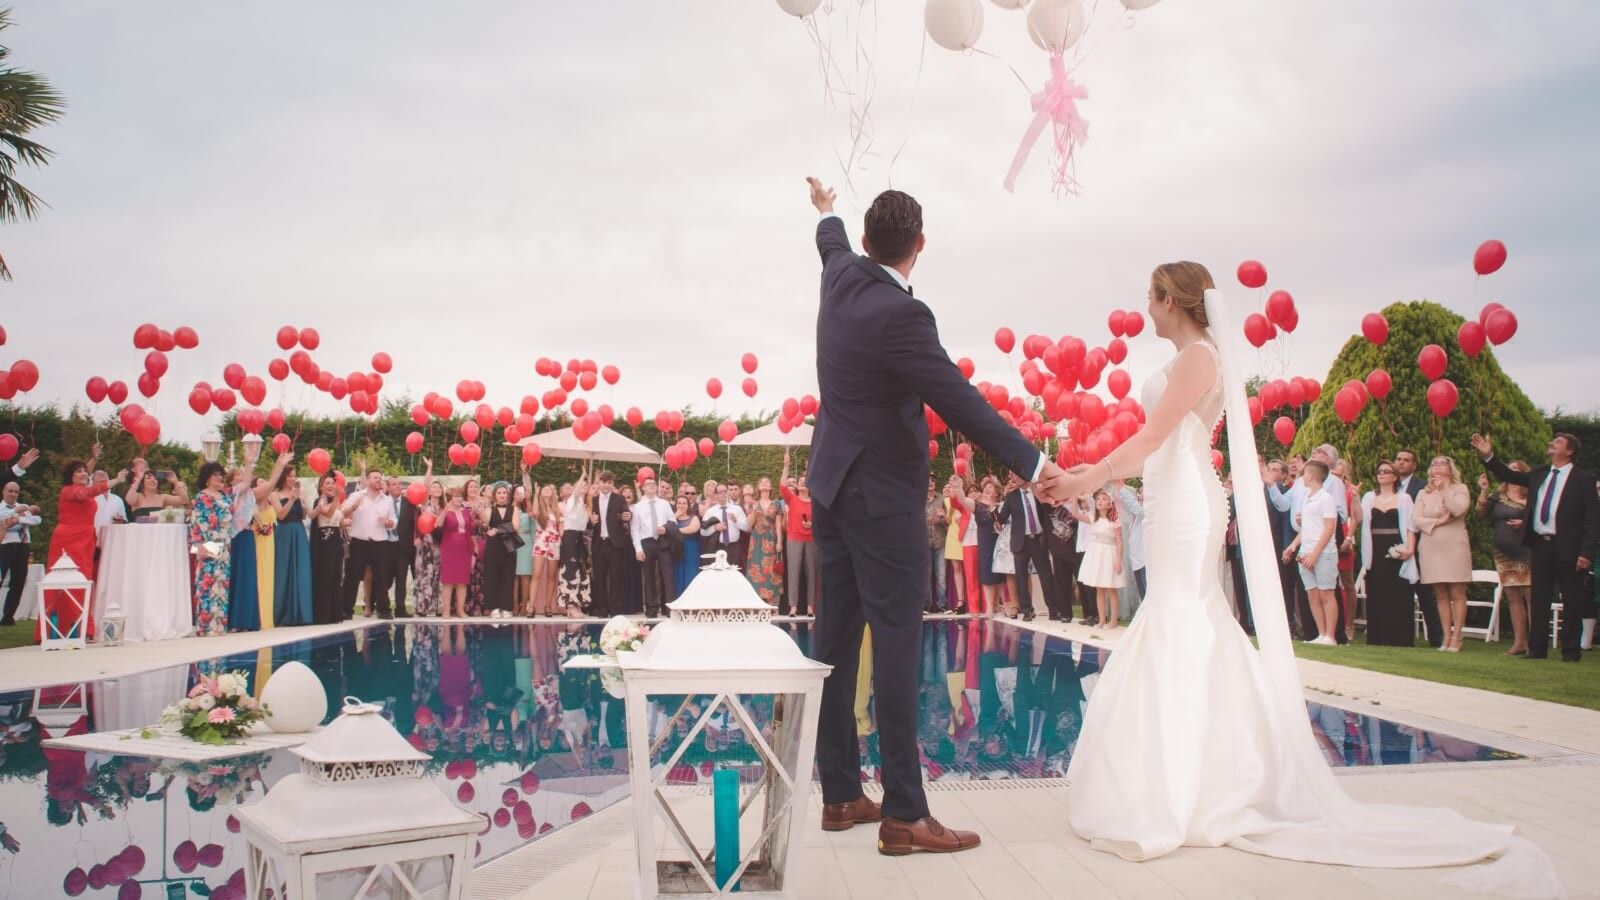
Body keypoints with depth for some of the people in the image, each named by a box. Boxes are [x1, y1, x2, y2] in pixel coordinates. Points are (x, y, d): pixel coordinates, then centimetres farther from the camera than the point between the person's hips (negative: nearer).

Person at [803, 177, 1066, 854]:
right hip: (881, 497, -9)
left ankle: (839, 794, 19)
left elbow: (833, 244, 28)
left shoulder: (841, 278, 3)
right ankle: (903, 814, -2)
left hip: (831, 486, 9)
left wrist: (827, 214, 50)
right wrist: (1032, 464, -18)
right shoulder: (900, 316, -21)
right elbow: (960, 402, -23)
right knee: (896, 647, -6)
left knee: (836, 640, 10)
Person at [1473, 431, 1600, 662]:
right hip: (1540, 545, 5)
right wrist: (1488, 455, 2)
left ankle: (1571, 650, 10)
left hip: (1567, 548, -5)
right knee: (1538, 599, 7)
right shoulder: (1539, 474, 12)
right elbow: (1508, 475, 15)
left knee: (1572, 601, 3)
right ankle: (1537, 648, 12)